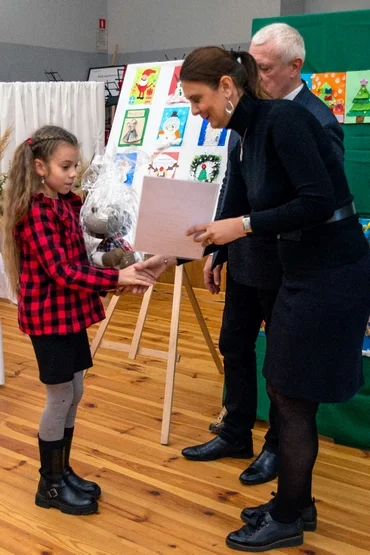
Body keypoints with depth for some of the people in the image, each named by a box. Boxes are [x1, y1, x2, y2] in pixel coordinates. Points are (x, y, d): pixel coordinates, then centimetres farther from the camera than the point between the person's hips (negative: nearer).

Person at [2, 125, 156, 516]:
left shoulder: (65, 204, 8)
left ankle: (63, 472, 29)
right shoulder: (35, 211, -19)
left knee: (73, 395, 14)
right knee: (60, 398, 1)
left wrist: (117, 280, 0)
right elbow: (61, 272, -24)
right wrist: (116, 278, -25)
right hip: (48, 316, -8)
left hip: (70, 312, 8)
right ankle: (50, 485, 17)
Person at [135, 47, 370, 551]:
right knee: (283, 390, 16)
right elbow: (231, 220, 15)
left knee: (295, 400, 2)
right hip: (303, 274, 9)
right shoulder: (246, 140, 10)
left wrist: (246, 225, -21)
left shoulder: (283, 118, -17)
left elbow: (319, 200, -25)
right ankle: (296, 503, 34)